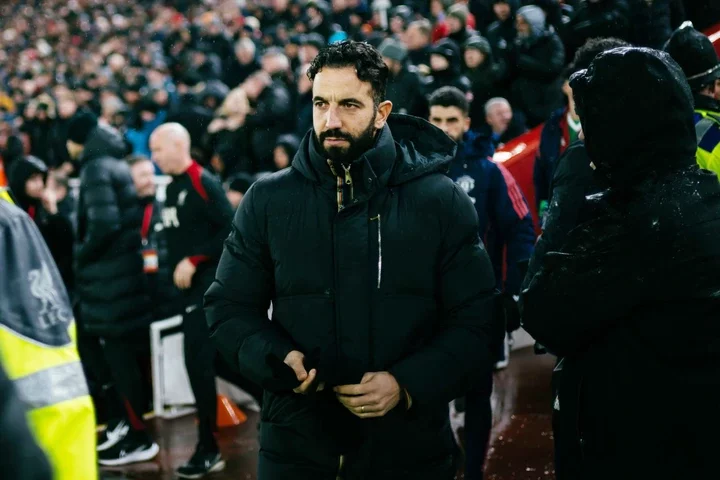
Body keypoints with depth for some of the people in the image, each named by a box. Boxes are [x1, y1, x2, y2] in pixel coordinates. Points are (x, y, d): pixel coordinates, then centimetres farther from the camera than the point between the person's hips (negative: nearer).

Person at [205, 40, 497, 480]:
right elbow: (229, 307, 8)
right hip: (295, 444, 1)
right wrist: (277, 359, -11)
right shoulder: (268, 201, 2)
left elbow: (476, 321, -2)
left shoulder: (442, 202, -2)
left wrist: (407, 385, -16)